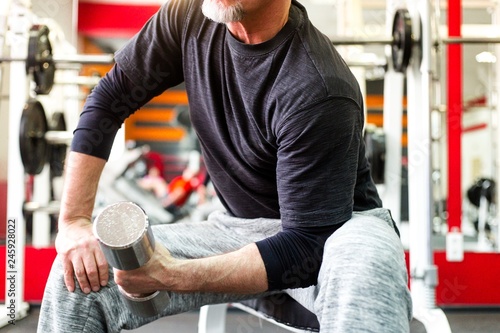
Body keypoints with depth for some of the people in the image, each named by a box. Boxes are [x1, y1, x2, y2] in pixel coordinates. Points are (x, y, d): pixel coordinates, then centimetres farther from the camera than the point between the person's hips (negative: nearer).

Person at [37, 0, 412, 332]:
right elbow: (108, 100, 0)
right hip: (239, 226, 6)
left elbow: (308, 245, -27)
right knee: (79, 277, -10)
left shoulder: (319, 90, -27)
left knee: (360, 265, -42)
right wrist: (73, 222, -8)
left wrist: (174, 276, -33)